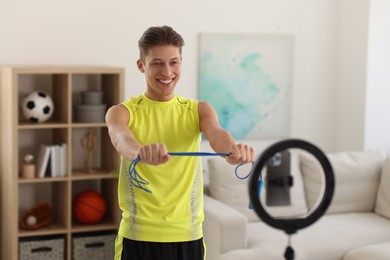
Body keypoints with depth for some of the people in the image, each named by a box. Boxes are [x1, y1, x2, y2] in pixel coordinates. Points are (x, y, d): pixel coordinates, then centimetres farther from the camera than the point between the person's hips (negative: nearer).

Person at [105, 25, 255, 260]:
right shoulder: (123, 112, -2)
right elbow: (120, 137, -25)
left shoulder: (198, 110, 3)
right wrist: (140, 151, -50)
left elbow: (216, 133, -19)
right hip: (138, 237, -2)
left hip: (187, 236, 2)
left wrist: (232, 149, -44)